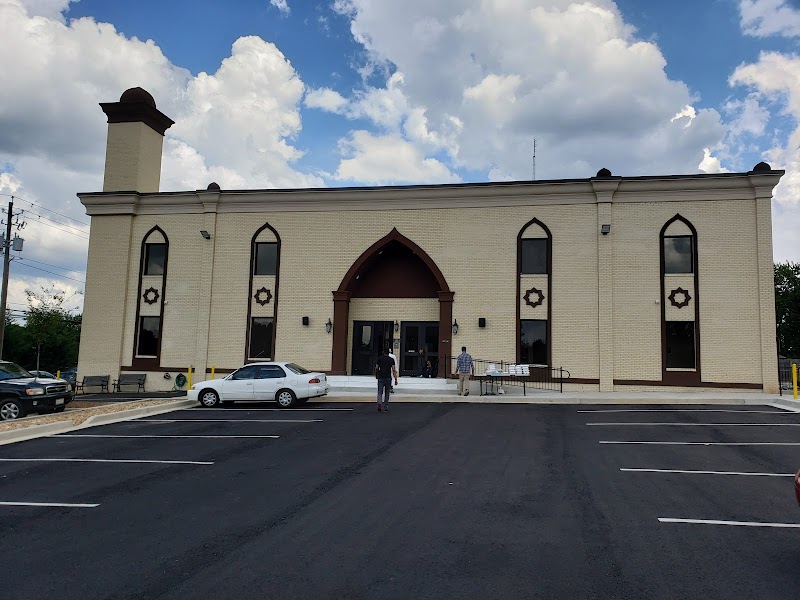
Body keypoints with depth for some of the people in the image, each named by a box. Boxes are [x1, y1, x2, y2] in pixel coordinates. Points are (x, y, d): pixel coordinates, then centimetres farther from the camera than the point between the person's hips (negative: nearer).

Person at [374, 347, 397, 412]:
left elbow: (376, 368, 6)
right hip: (388, 378, 1)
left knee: (380, 392, 3)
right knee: (386, 393, 11)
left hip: (381, 378, 0)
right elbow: (393, 370, -3)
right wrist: (395, 379, -3)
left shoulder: (379, 358, 4)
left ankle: (379, 402, -25)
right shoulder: (391, 359, 4)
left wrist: (376, 375, 22)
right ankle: (386, 408, 13)